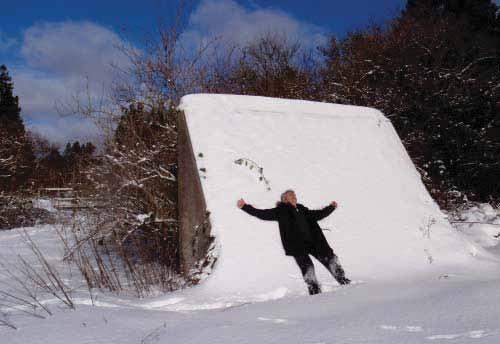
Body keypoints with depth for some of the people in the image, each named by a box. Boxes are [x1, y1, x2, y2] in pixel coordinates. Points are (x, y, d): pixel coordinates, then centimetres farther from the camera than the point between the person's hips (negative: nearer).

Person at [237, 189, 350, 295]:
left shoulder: (301, 209, 19)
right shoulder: (280, 211, 2)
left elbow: (317, 215, 32)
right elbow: (262, 214, -5)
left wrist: (331, 207, 34)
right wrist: (245, 206, -13)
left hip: (312, 242, 6)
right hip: (296, 245, -6)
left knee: (330, 258, 5)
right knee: (307, 266, -18)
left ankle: (342, 280, 20)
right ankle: (314, 289, -2)